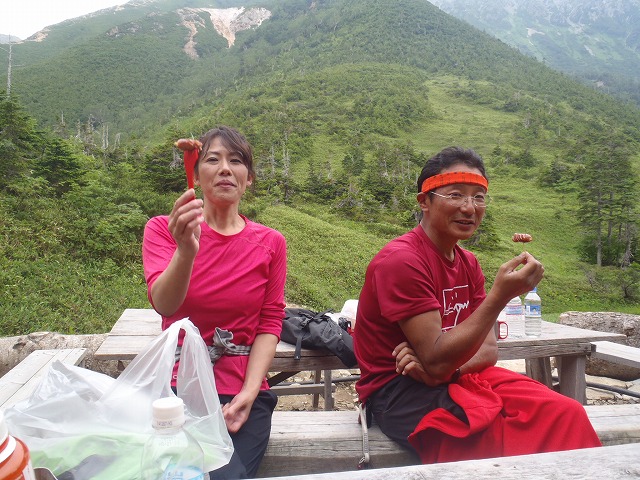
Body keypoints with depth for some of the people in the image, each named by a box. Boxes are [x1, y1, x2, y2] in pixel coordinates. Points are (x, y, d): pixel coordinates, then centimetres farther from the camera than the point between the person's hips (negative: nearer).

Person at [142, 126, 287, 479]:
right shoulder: (162, 229, -1)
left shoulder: (270, 243, 2)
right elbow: (164, 304, -18)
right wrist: (186, 251, -38)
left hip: (242, 391, 1)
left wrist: (248, 394, -11)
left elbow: (270, 323, 1)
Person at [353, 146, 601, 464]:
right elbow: (437, 361, -23)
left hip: (454, 375, 7)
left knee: (567, 413, -12)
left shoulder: (468, 263, 7)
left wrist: (449, 365, -19)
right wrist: (500, 295, -29)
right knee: (514, 434, -28)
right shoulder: (401, 260, -19)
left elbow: (488, 350, 3)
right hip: (397, 390, -7)